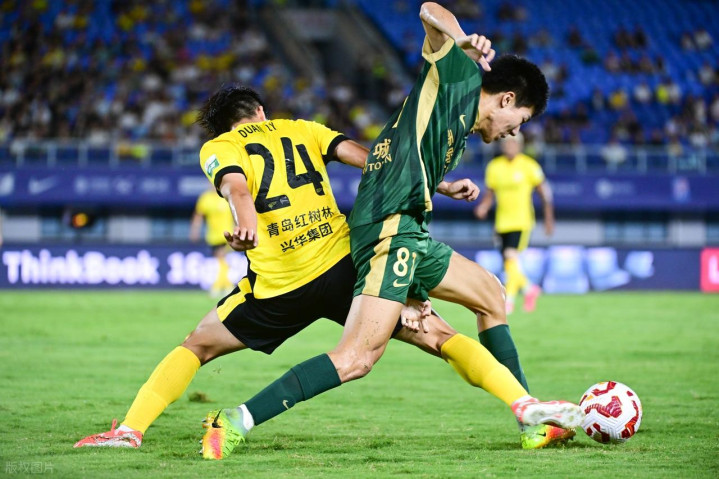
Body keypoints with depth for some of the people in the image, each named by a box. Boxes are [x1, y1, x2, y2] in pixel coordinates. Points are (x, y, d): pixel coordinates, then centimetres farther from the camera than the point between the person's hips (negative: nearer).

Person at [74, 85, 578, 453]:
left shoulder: (216, 148, 13)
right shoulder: (302, 129, 21)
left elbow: (235, 184, -11)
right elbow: (368, 157, 9)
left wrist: (246, 224, -32)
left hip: (279, 284, -1)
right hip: (345, 262, 1)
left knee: (197, 345, 19)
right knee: (438, 335, 5)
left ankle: (130, 429, 9)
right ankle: (525, 404, -9)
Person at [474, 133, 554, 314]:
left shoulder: (529, 166, -5)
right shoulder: (494, 166, 6)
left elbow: (544, 191, 2)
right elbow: (490, 193, 13)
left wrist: (549, 219, 2)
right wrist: (483, 208, -8)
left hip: (521, 219, -5)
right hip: (502, 222, 5)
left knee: (511, 256, -20)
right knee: (509, 265, 7)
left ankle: (509, 300, -18)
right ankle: (529, 288, 33)